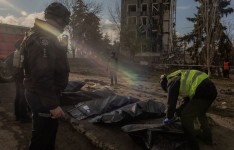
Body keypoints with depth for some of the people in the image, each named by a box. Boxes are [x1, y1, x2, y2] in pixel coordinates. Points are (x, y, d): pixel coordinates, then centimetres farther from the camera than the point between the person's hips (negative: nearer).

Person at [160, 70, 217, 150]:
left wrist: (169, 118, 14)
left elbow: (171, 102, 1)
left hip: (203, 92, -10)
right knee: (200, 113, 32)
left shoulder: (172, 82, 1)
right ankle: (207, 137, 48)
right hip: (212, 89, 10)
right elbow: (188, 99, 32)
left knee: (186, 117, 2)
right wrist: (179, 110, 29)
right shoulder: (180, 79, 27)